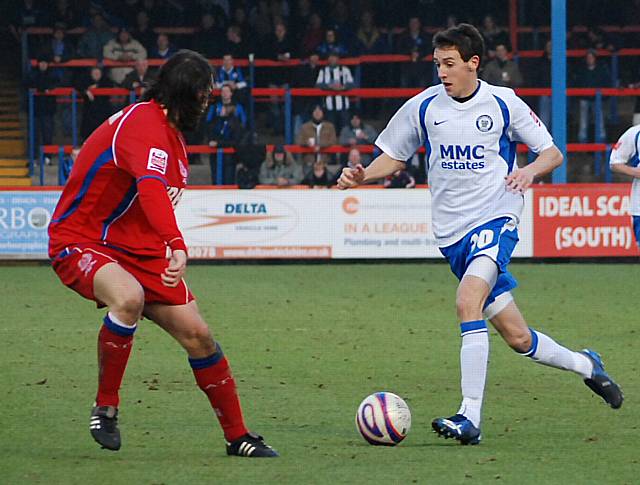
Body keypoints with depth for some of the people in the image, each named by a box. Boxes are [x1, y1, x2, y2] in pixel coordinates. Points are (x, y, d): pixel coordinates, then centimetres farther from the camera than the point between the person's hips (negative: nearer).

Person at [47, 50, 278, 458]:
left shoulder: (168, 129, 11)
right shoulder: (144, 126, -23)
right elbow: (152, 189, -41)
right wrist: (177, 247, -53)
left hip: (138, 251, 9)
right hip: (80, 242, -9)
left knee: (197, 334, 1)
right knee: (129, 298, -39)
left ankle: (238, 437, 14)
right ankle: (106, 407, -21)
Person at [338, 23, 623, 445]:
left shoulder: (503, 104, -3)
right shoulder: (423, 107, 4)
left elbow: (552, 153, 4)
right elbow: (393, 158, 14)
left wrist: (531, 170, -18)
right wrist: (362, 176, -6)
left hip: (496, 219, -4)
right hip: (453, 233, 4)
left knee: (468, 301, -30)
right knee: (517, 337, 5)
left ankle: (470, 417, -30)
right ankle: (585, 365, 33)